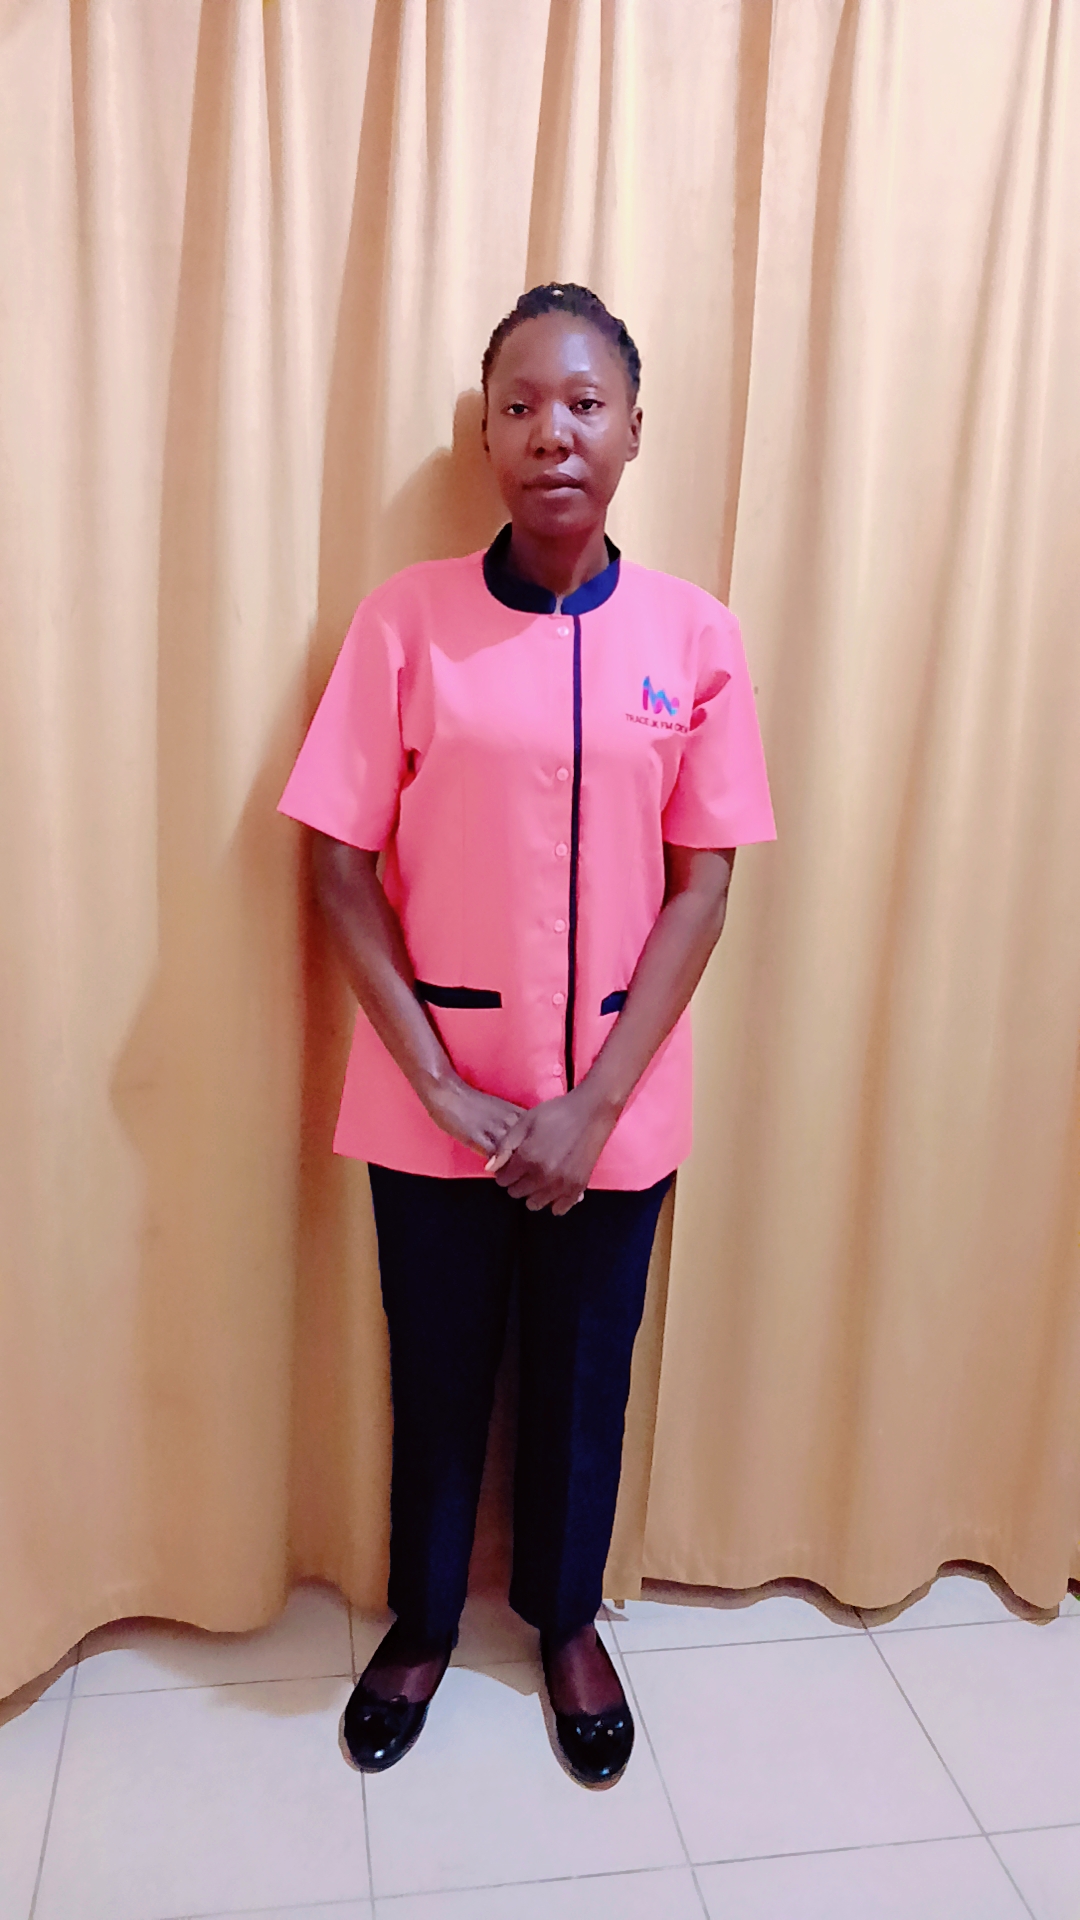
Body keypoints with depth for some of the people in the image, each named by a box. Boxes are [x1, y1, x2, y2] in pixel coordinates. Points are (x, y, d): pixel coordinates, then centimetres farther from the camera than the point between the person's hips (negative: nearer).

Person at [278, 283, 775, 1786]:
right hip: (434, 1099, 0)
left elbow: (703, 884, -5)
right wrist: (440, 1084, -12)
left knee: (585, 1373, 18)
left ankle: (567, 1617, 44)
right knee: (437, 1369, 17)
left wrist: (592, 1104, -11)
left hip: (614, 1104, 1)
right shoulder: (408, 618, -6)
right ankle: (423, 1619, 43)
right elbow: (343, 868, -6)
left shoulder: (696, 635, -3)